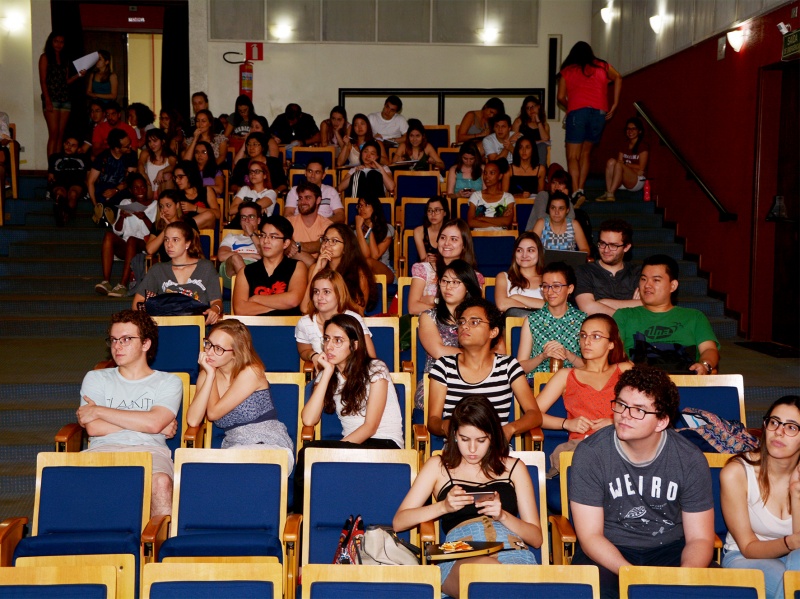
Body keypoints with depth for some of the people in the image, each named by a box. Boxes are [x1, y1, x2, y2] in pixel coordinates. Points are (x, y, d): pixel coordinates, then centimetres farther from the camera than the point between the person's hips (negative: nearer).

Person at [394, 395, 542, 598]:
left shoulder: (513, 468, 26)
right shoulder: (438, 466, 24)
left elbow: (536, 538, 20)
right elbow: (398, 522, 15)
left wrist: (502, 515, 1)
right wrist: (443, 506, 0)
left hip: (513, 553, 0)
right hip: (459, 561, 0)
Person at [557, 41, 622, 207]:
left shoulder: (566, 71, 14)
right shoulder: (602, 66, 18)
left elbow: (561, 97, 9)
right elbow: (617, 78, 3)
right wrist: (615, 104, 6)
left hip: (577, 111, -2)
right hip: (599, 112, 2)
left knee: (572, 156, -4)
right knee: (585, 153, 14)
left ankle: (576, 192, -23)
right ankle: (580, 189, 4)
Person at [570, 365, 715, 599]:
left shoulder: (690, 460, -7)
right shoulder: (589, 454, -12)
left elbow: (700, 538, -4)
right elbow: (590, 536, -12)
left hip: (669, 549, 2)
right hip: (607, 553, -2)